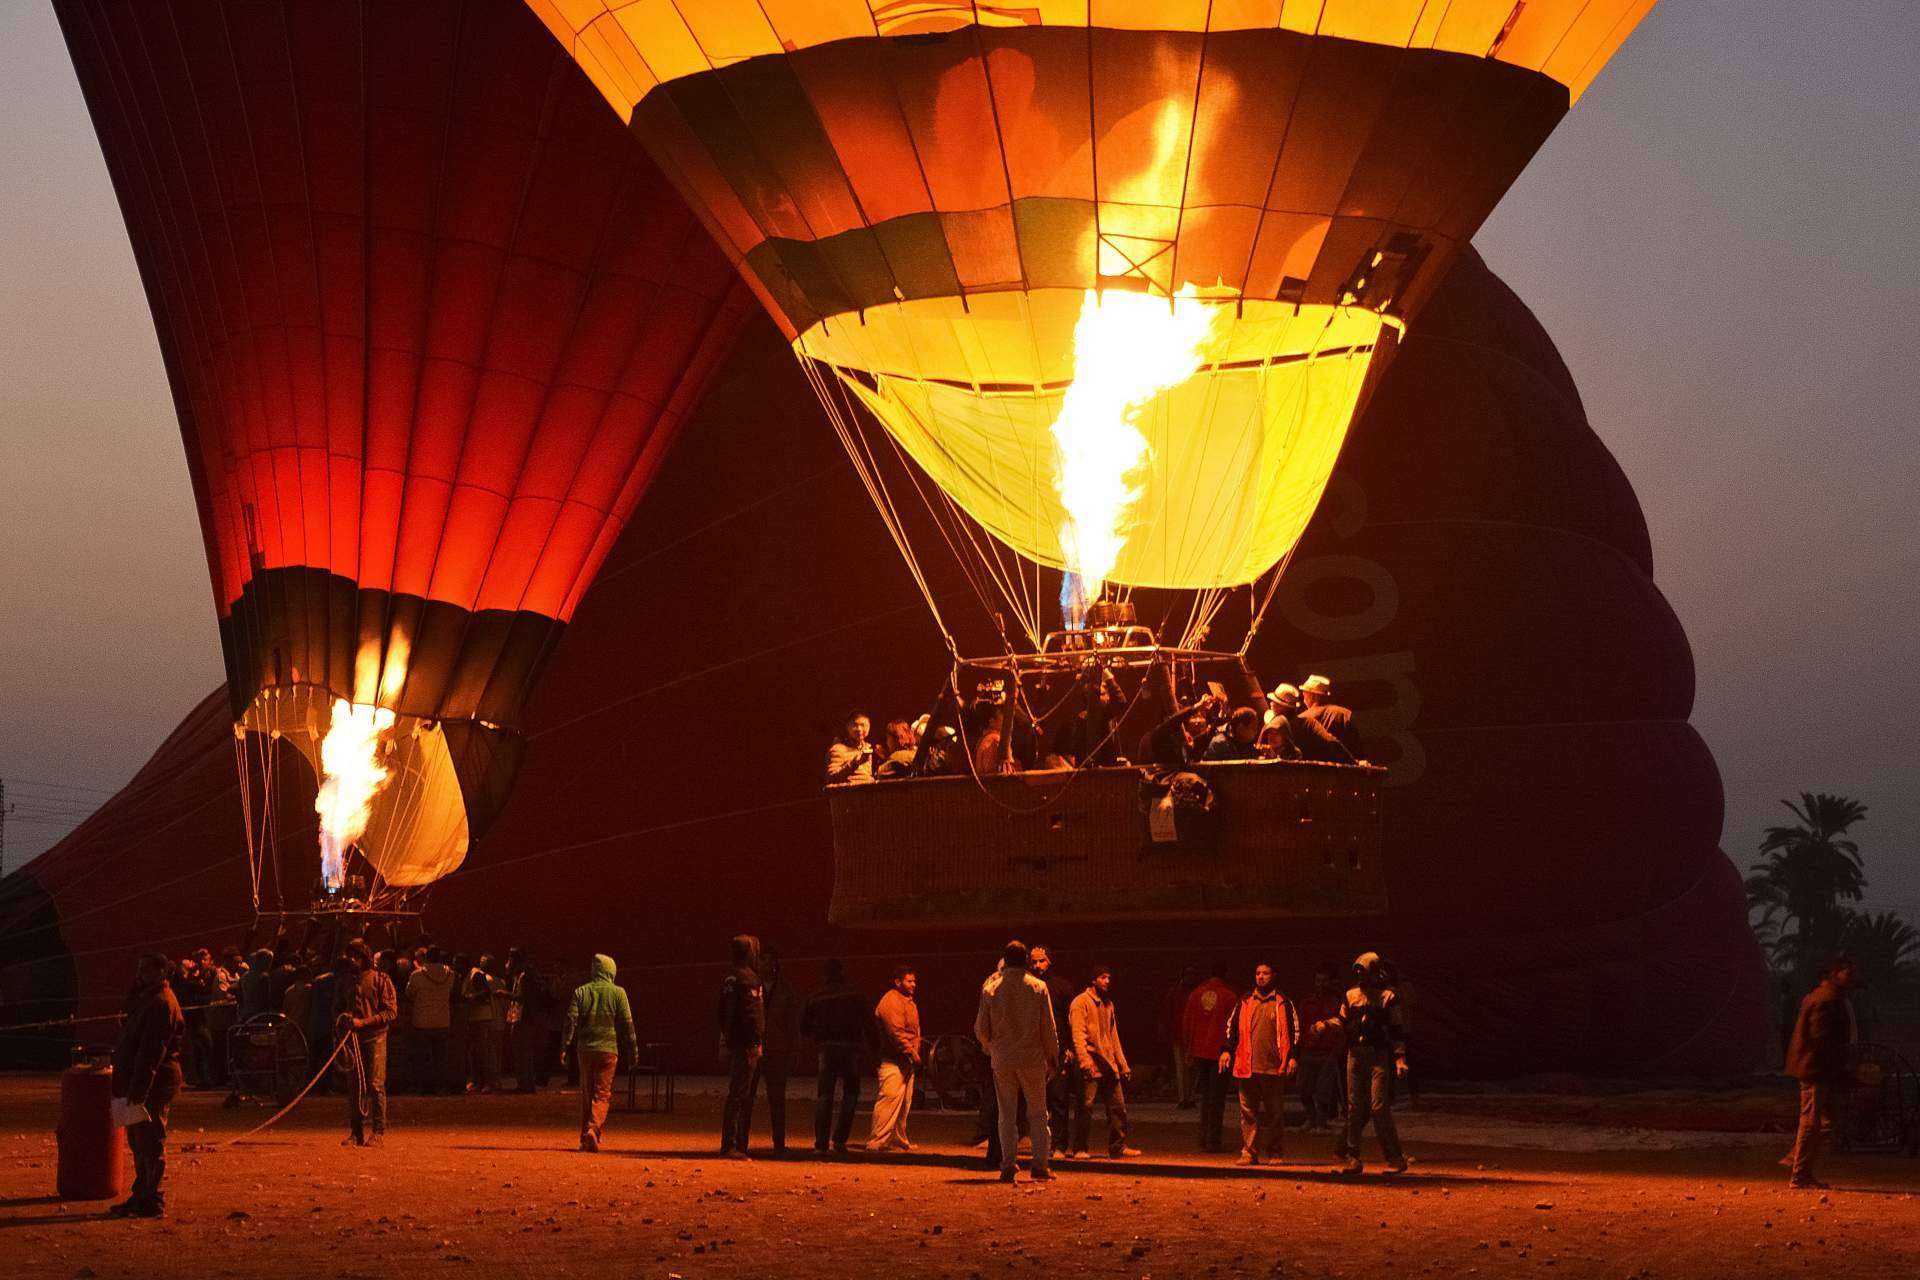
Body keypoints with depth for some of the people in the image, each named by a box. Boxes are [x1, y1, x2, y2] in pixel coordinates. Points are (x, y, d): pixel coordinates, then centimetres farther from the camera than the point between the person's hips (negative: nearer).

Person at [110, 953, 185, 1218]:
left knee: (150, 1145, -6)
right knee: (139, 1143, 16)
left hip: (153, 1084, -11)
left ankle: (152, 1201, -3)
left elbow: (151, 1052, -23)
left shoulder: (160, 1004, -17)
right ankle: (142, 1197, 25)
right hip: (141, 1084, 11)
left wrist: (137, 1089, -25)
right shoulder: (147, 999, 17)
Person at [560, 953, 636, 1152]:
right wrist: (633, 1050, 6)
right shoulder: (618, 993, 0)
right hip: (608, 1049, -2)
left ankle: (585, 1138, 15)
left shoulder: (581, 991, 4)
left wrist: (564, 1048, -2)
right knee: (602, 1094, -1)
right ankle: (593, 1129, -22)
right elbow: (627, 1024, 0)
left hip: (585, 1049, 2)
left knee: (586, 1093, 13)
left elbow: (571, 1021, -2)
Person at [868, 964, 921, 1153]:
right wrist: (912, 1052, -16)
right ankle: (876, 1142, -17)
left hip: (906, 1061, 10)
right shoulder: (891, 1001, -13)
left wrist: (915, 1053, 7)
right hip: (893, 1061, -10)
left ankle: (898, 1140, 22)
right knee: (890, 1098, -15)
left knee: (905, 1103, 14)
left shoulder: (908, 1002, 21)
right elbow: (896, 1032, -20)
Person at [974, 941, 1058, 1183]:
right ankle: (1040, 1165, 2)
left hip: (1002, 1060, 1)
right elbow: (1049, 1028, -2)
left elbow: (981, 1028, 1)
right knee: (1038, 1113, 9)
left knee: (1007, 1115, 8)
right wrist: (1052, 1058, 8)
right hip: (1032, 1058, -1)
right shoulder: (1038, 987, -3)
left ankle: (1007, 1167, 2)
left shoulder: (990, 988, -1)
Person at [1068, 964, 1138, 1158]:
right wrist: (1085, 1061, -22)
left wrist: (1123, 1064, 18)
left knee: (1118, 1106, 4)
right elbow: (1078, 1035, -12)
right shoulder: (1081, 1002, -4)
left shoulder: (1108, 1004, 19)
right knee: (1086, 1106, -7)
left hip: (1109, 1065, 7)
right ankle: (1079, 1148, 0)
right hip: (1091, 1065, -7)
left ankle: (1118, 1146, 10)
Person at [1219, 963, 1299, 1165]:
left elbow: (1295, 1029, 6)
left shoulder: (1283, 1003, 6)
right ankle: (1248, 1152, 6)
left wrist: (1292, 1056, -2)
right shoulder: (1245, 1002, 12)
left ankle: (1274, 1153, 11)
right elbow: (1232, 1025, 15)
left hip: (1274, 1067, -2)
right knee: (1248, 1112, 2)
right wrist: (1227, 1050, 4)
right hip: (1247, 1065, 2)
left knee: (1275, 1113, 3)